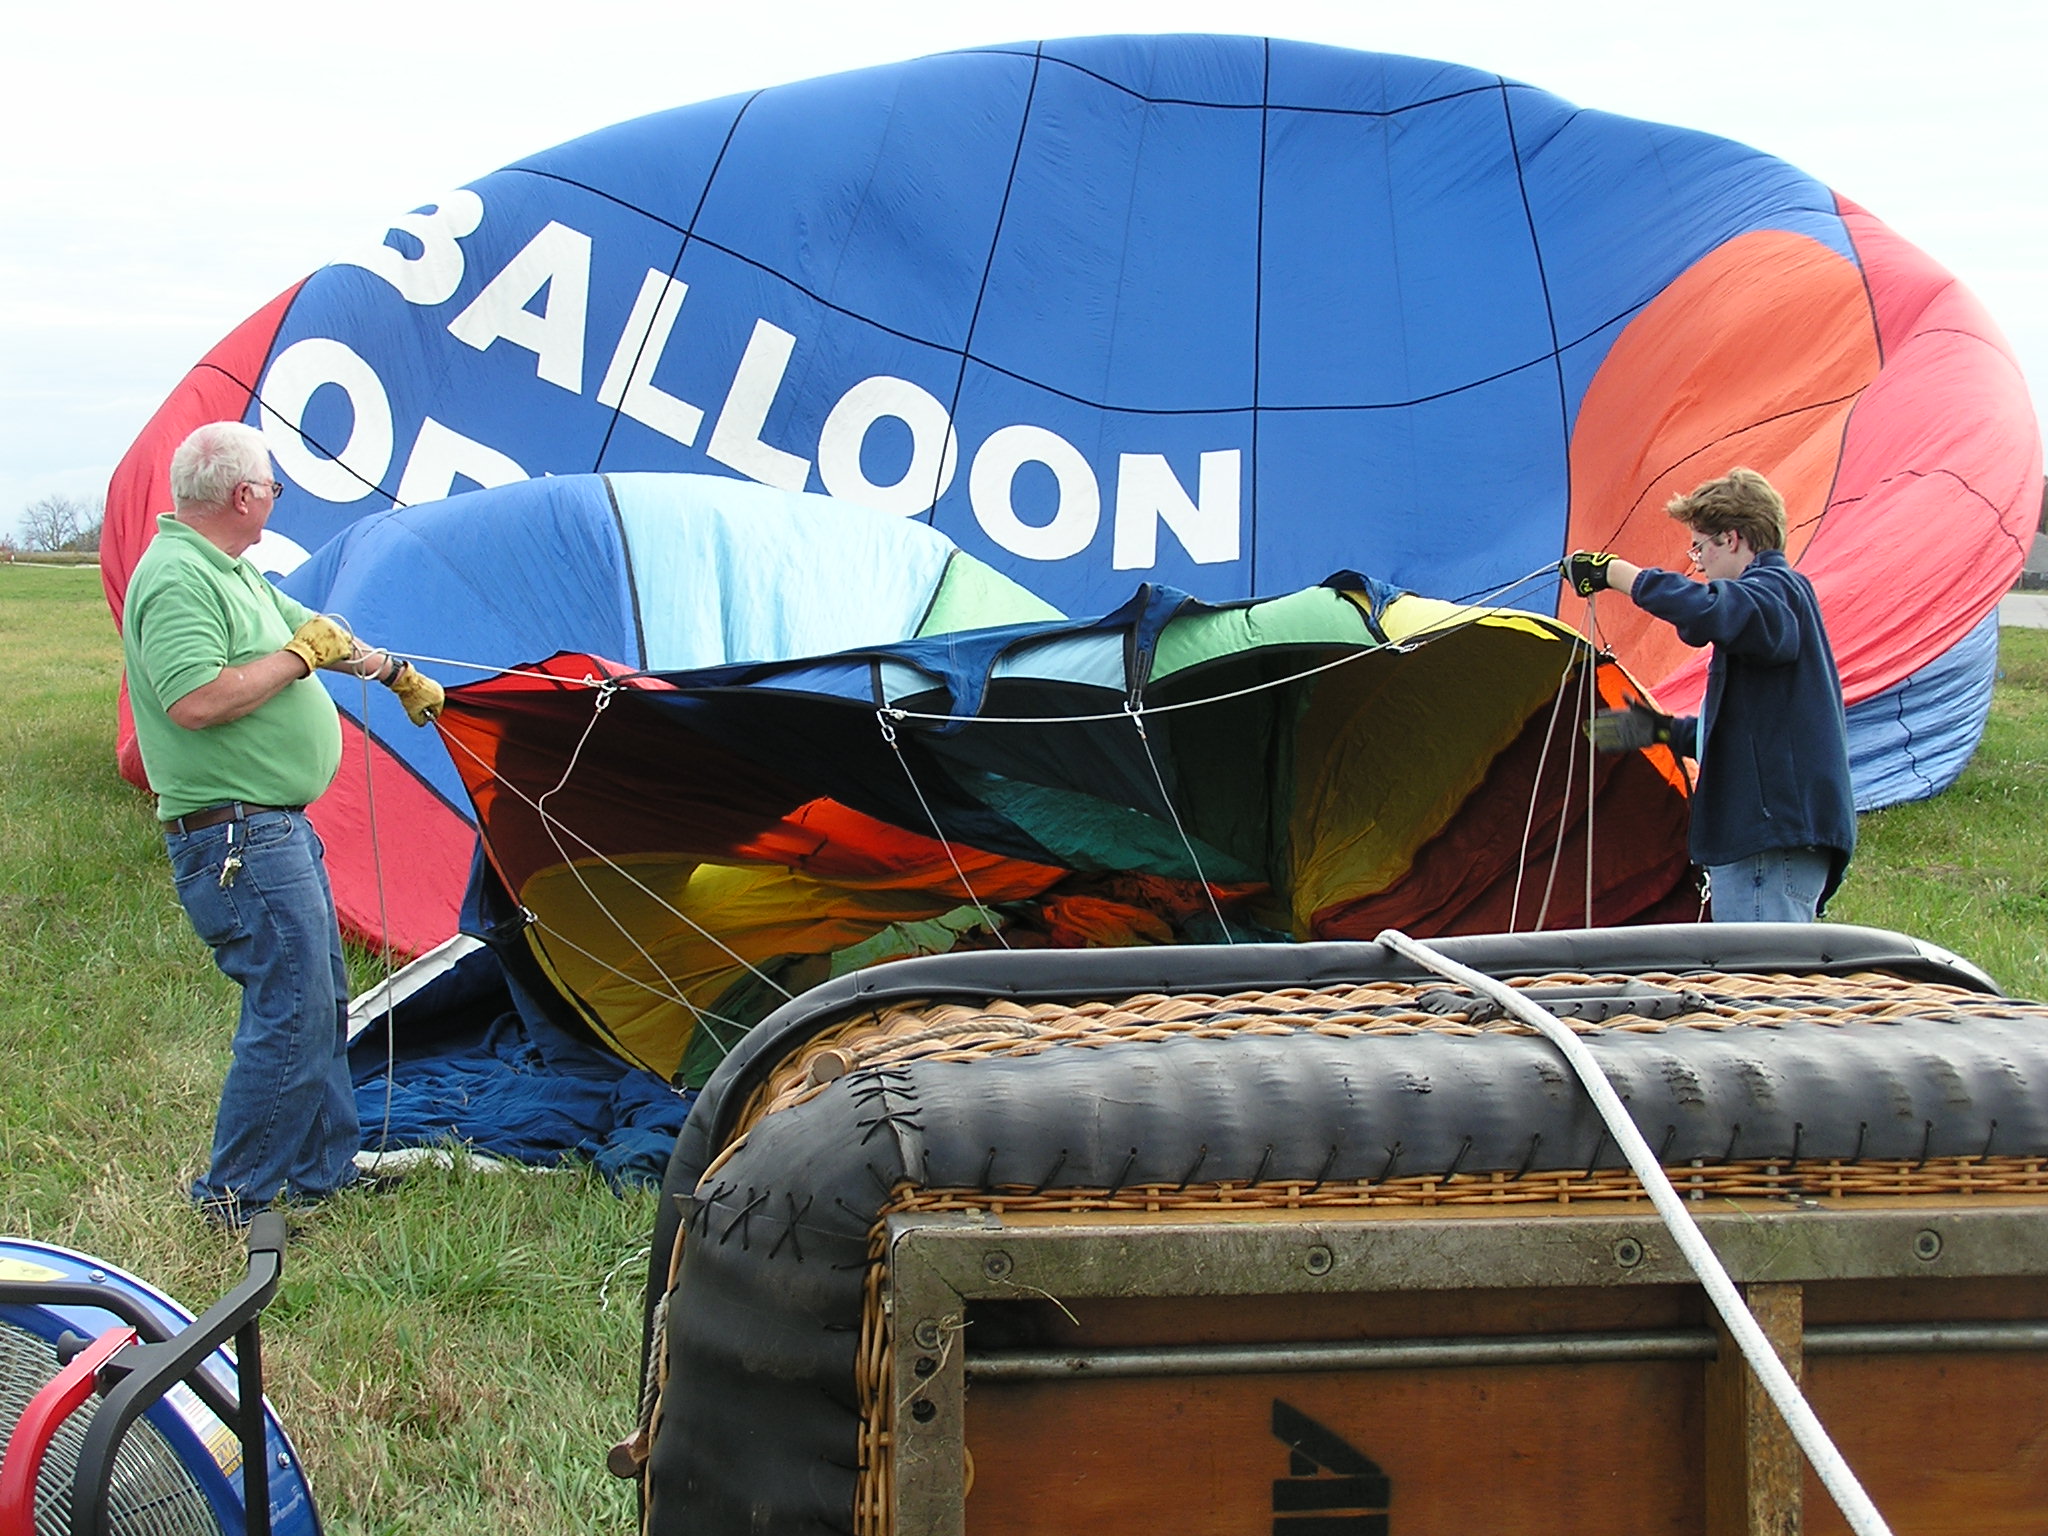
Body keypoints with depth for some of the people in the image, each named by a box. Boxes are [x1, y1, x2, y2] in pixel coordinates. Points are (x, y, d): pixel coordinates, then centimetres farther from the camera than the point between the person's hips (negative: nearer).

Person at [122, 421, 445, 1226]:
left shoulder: (229, 573, 15)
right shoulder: (177, 579, -19)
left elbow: (315, 630, 31)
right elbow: (194, 702, -30)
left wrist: (396, 673, 40)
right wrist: (296, 658, -20)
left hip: (279, 827, 11)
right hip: (238, 839, -11)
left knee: (322, 1003, 17)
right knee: (291, 1011, -9)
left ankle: (325, 1172, 27)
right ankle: (231, 1197, -1)